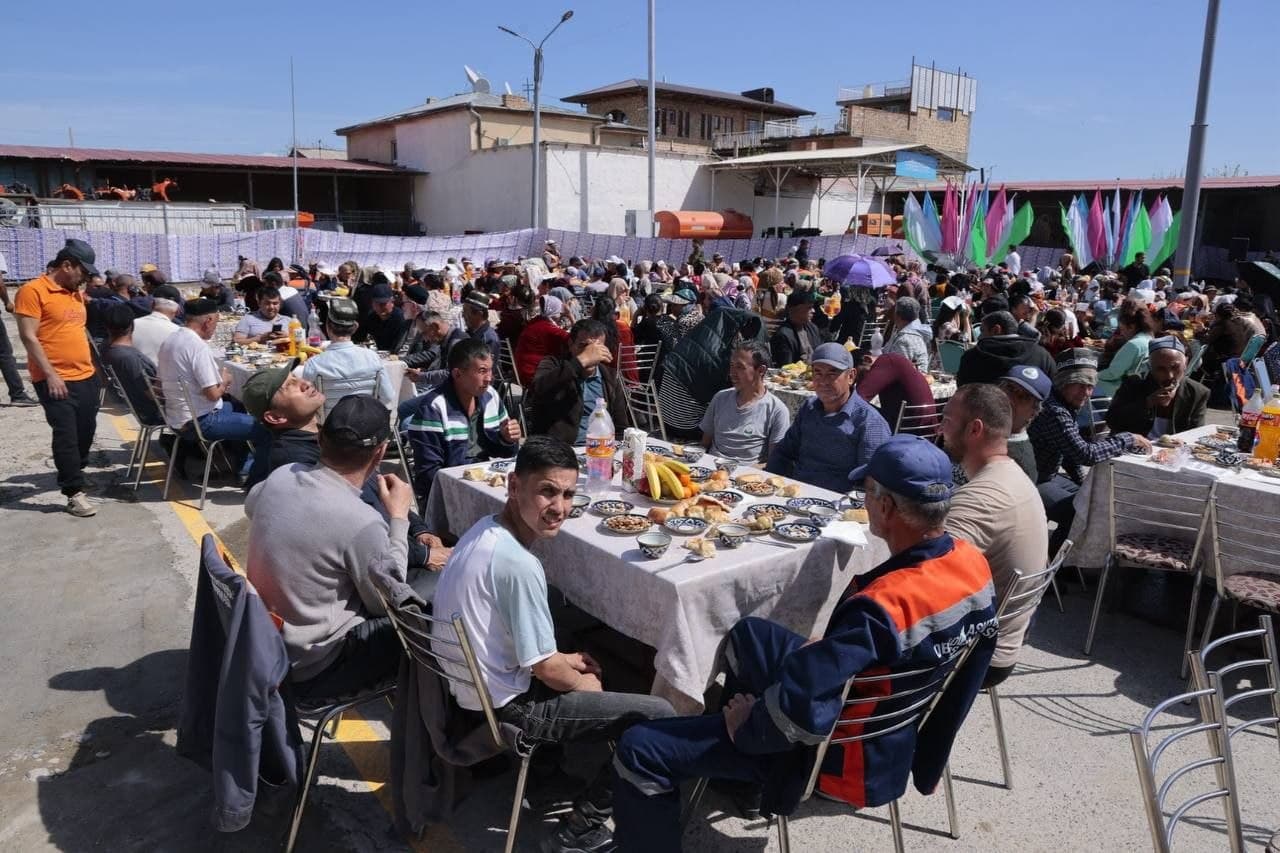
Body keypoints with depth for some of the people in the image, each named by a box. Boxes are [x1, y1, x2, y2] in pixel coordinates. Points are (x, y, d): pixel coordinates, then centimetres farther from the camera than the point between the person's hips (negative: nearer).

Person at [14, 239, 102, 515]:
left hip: (86, 377, 7)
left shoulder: (75, 293, 15)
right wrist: (50, 374, -18)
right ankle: (75, 492, 1)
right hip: (56, 381, -7)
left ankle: (72, 474, 31)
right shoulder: (33, 291, -9)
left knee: (85, 431, 12)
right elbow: (28, 337, -13)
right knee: (66, 436, -5)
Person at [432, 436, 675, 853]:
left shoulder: (483, 531, -1)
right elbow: (546, 670, -20)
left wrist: (565, 659, 12)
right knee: (658, 716, -9)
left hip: (470, 684, 9)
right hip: (504, 706, -9)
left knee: (586, 668, 32)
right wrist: (583, 684, 0)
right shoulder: (519, 564, -29)